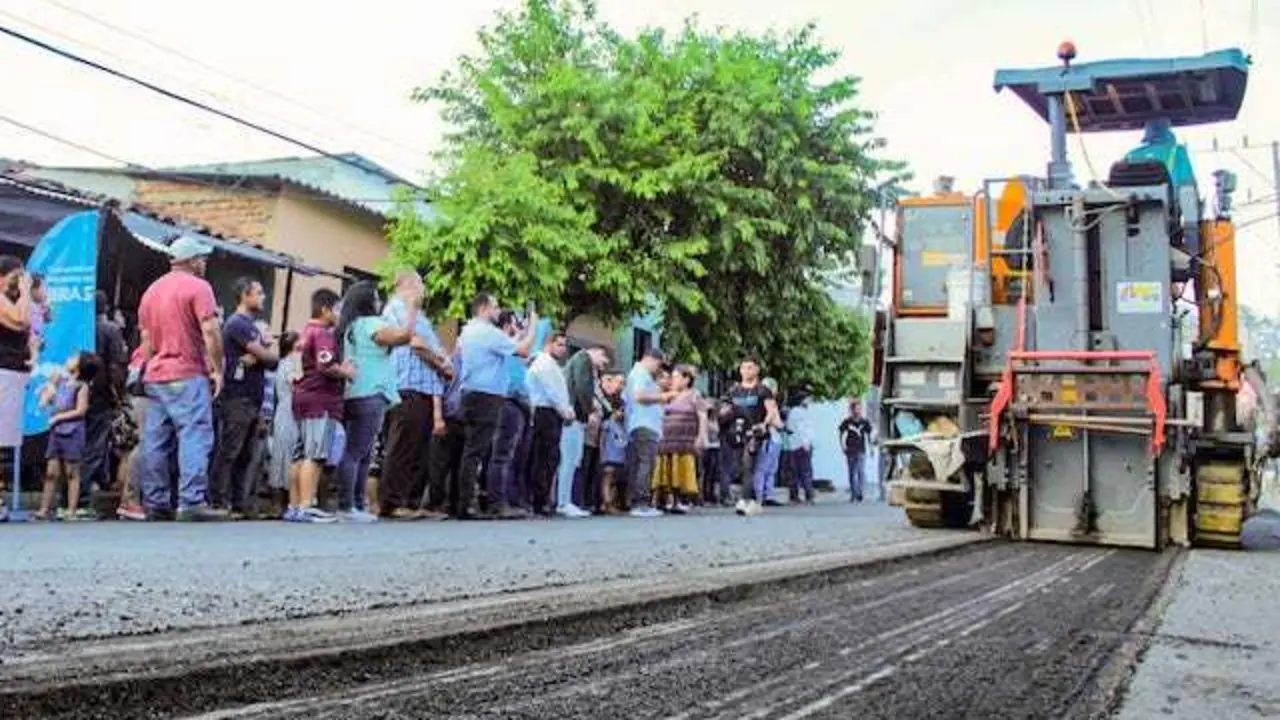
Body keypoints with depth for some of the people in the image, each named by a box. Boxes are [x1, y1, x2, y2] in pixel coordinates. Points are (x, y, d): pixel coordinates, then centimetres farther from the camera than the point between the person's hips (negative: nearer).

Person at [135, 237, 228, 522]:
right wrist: (217, 369, -8)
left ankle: (155, 502, 11)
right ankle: (192, 502, -18)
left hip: (155, 377, 8)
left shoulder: (151, 290, 18)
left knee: (156, 442, 8)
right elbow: (210, 331, -14)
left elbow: (146, 340, 21)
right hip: (187, 375, -8)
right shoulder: (198, 287, -5)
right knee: (195, 436, -10)